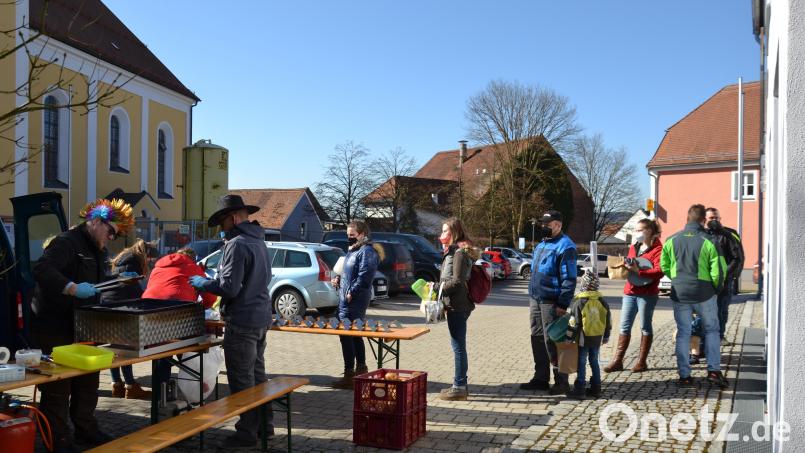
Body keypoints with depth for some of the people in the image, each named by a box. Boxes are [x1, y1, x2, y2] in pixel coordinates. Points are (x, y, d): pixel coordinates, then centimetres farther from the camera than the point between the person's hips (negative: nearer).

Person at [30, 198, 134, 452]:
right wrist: (73, 288, -38)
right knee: (57, 387, -1)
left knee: (88, 381, 18)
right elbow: (41, 270, -30)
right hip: (54, 329, -10)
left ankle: (85, 429, 32)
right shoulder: (66, 242, -16)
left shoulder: (98, 250, 15)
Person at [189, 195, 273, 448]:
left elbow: (229, 287, -21)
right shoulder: (258, 241, 12)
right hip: (261, 316, 10)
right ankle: (264, 424, 27)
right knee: (257, 374, 18)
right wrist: (212, 281, 22)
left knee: (242, 380, 1)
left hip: (242, 321, -10)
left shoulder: (237, 244, -18)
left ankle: (247, 432, 9)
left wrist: (202, 283, -5)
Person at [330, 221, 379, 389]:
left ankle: (349, 375, -3)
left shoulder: (367, 252, -13)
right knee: (355, 336, 17)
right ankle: (361, 368, 28)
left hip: (354, 302, -10)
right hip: (346, 301, 10)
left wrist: (351, 293, -19)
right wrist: (339, 280, 11)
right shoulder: (353, 250, 19)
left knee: (346, 336, -8)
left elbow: (364, 277, -21)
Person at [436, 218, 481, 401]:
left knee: (458, 345, -4)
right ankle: (459, 384, 23)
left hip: (458, 306, -10)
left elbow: (458, 281, -20)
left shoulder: (460, 252, -14)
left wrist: (438, 288, -13)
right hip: (456, 305, 10)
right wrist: (439, 287, 9)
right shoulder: (455, 250, 17)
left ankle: (459, 387, 2)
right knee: (458, 345, 15)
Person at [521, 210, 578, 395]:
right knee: (537, 339, 12)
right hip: (536, 300, 9)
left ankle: (561, 381, 8)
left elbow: (569, 279, -17)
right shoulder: (542, 245, 17)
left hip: (551, 303, -9)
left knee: (552, 341, -4)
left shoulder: (564, 246, -12)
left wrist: (563, 305, -20)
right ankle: (540, 378, 23)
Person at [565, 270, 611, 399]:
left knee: (581, 363, 2)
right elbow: (608, 319, 10)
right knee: (594, 362, 15)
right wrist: (606, 336, 21)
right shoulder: (601, 301, 2)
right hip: (597, 338, 5)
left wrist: (569, 337, -7)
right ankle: (596, 389, 20)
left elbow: (574, 322, -15)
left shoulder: (579, 301, -15)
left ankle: (580, 390, 4)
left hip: (583, 338, -5)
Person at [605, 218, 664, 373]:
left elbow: (660, 271, -18)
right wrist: (624, 266, 3)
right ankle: (618, 360, 8)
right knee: (624, 326, 5)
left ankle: (642, 361, 14)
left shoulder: (657, 249, -7)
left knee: (645, 327, 5)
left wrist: (638, 271, -26)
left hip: (647, 293, -6)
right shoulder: (634, 247, 16)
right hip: (630, 291, 6)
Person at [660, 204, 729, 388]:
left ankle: (684, 375, 11)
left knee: (683, 333, 8)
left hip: (679, 294, 2)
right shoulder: (709, 241, -10)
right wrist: (716, 288, 8)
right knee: (712, 330, 15)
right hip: (704, 293, -2)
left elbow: (664, 266, 8)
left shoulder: (672, 240, 0)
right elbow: (718, 270, -10)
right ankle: (714, 370, 11)